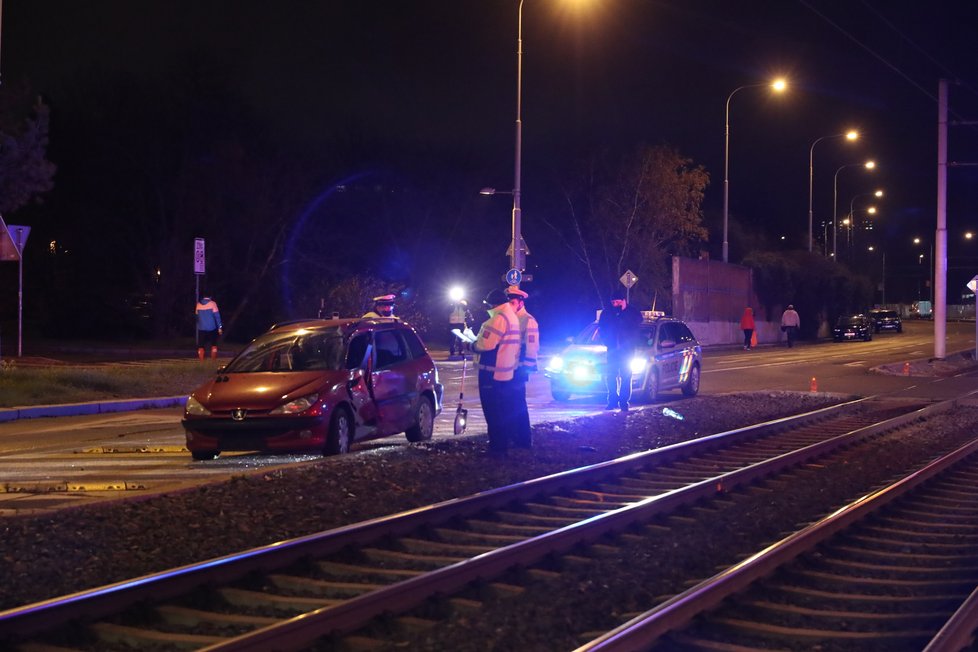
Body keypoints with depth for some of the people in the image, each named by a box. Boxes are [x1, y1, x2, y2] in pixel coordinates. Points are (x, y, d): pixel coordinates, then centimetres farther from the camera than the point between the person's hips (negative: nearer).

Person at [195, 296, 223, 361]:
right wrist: (220, 327, -7)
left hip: (201, 328, 2)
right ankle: (214, 358, 6)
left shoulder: (198, 305, 1)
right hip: (212, 328, -2)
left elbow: (197, 316, 12)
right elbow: (217, 316, -10)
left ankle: (201, 359, 2)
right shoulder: (212, 304, -8)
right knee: (213, 344, 11)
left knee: (201, 346, 7)